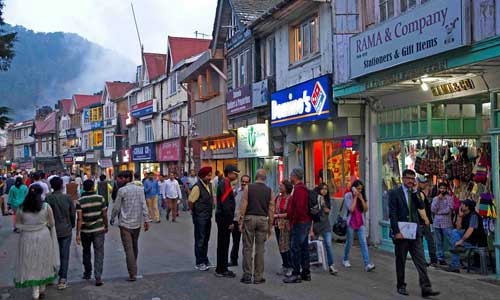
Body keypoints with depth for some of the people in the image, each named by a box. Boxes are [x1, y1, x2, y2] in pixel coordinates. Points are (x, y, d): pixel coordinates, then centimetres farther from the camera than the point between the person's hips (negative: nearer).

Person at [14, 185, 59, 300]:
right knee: (43, 262, 16)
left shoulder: (21, 209, -7)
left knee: (31, 264, 8)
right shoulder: (46, 207, -10)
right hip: (43, 237, 0)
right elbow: (51, 224, -3)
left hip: (27, 238, 0)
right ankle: (42, 290, 28)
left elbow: (18, 225, -1)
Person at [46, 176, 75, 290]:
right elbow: (73, 214, -1)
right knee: (64, 255, 5)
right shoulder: (67, 198, -6)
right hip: (66, 230, 0)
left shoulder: (48, 199, -10)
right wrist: (71, 225, 15)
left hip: (53, 230, 0)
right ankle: (62, 279, 3)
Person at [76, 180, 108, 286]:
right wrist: (106, 226, 14)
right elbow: (104, 215, -1)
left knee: (86, 252, 20)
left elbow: (79, 218, -12)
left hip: (85, 231, 1)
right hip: (99, 229, 0)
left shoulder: (80, 201, -7)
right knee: (99, 253, 2)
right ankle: (98, 277, -7)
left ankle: (87, 273, 33)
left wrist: (77, 234, -10)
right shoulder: (100, 198, -4)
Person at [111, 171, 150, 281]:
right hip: (137, 223, 5)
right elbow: (144, 205, -1)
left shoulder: (122, 190, -10)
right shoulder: (140, 188, 4)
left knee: (129, 249, -5)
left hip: (125, 223, -5)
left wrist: (112, 219, 10)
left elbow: (116, 207, -6)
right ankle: (133, 267, 34)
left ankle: (133, 274, -9)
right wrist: (146, 220, -1)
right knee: (135, 246, 19)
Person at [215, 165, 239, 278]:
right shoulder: (225, 184, -17)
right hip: (224, 219, -10)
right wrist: (230, 222, -21)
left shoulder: (224, 183, 15)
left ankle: (222, 269, 24)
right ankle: (221, 270, 4)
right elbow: (225, 204, -23)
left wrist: (230, 220, 20)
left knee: (223, 244, 15)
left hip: (222, 218, 10)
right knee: (223, 244, -3)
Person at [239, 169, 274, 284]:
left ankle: (247, 276, 6)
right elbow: (271, 210, 4)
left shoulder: (248, 187, -1)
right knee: (260, 249, 5)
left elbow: (243, 205, -5)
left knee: (247, 248, 4)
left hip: (249, 218, -1)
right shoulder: (269, 191, 4)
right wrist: (270, 226, 10)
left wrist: (241, 221, -1)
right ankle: (258, 277, 8)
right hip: (263, 219, 1)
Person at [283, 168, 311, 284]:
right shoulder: (303, 188, 17)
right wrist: (288, 214, 19)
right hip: (305, 222, 11)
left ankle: (296, 275, -4)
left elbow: (299, 208, -23)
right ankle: (306, 273, 19)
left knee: (295, 248, -7)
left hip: (299, 222, -11)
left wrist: (293, 221, -17)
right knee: (304, 247, 13)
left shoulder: (298, 189, -16)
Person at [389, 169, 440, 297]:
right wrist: (396, 232, -14)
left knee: (421, 261, -2)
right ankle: (401, 286, 20)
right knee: (400, 261, 8)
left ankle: (426, 288, -3)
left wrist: (414, 191, -8)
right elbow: (392, 214, -8)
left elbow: (422, 206, -5)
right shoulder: (395, 193, -3)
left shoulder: (415, 193, 11)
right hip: (401, 233, -4)